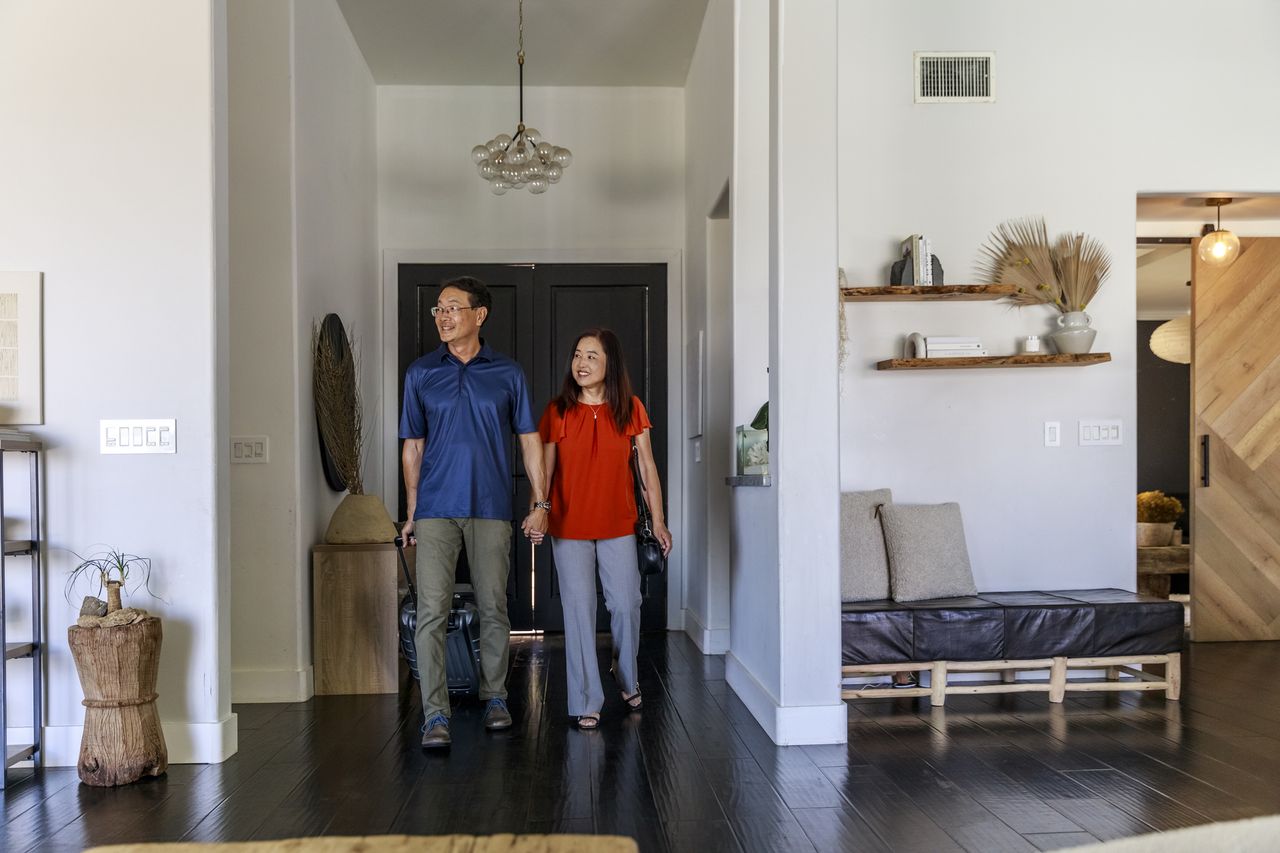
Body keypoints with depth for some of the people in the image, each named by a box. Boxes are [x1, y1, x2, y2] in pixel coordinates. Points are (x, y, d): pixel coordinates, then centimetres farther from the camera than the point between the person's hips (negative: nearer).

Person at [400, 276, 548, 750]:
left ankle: (495, 697, 25)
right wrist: (411, 513, 7)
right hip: (436, 509, 0)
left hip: (491, 508, 0)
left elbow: (529, 440, 7)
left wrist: (541, 503, 1)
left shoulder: (508, 373, 5)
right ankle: (435, 715, 0)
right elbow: (412, 446, 10)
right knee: (432, 612, -6)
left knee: (493, 608, 8)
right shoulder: (420, 373, 7)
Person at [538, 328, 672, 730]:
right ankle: (586, 702, 12)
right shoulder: (558, 411, -2)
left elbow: (647, 467, 3)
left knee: (626, 606, 6)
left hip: (618, 526, 1)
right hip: (569, 528, -1)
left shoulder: (631, 409, 0)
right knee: (579, 611, 1)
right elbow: (545, 470, 0)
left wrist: (657, 520, -1)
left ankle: (627, 677, 35)